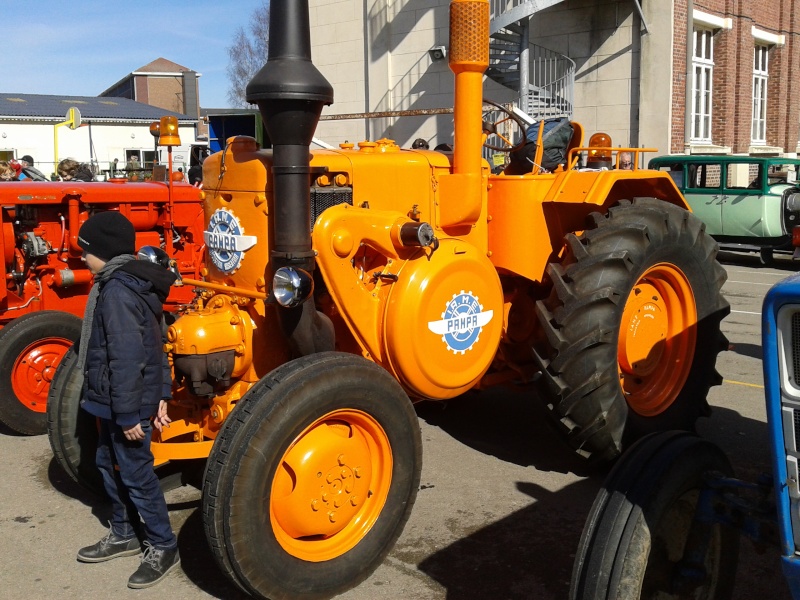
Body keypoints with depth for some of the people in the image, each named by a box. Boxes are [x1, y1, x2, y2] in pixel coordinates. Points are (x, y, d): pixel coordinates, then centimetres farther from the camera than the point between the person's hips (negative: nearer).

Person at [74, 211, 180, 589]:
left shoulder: (117, 291, -24)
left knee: (135, 473, 1)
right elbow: (154, 345, 13)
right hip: (117, 402, 10)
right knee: (109, 464, 21)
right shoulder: (130, 282, 9)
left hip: (126, 403, -10)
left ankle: (163, 548, 15)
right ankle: (123, 535, 36)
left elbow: (126, 360, -26)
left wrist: (128, 414, -23)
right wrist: (161, 394, 15)